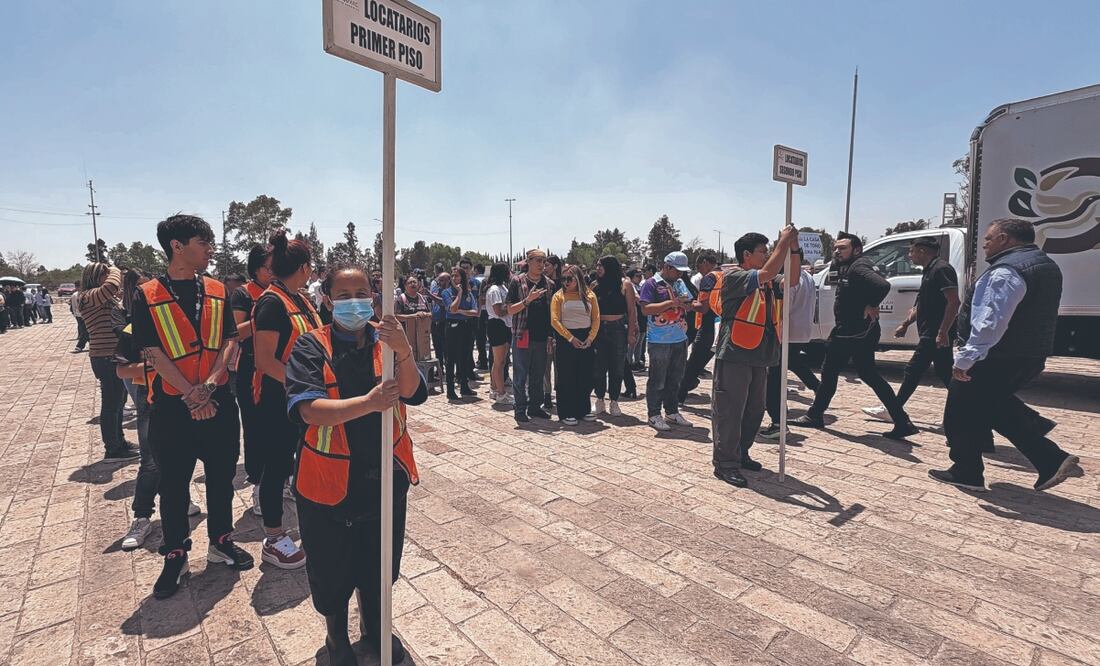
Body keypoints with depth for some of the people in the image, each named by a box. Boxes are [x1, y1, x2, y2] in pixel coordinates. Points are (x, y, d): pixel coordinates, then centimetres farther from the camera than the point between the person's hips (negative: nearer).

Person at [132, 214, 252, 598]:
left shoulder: (217, 291, 4)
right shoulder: (147, 296, -5)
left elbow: (230, 341, -1)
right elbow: (152, 353, -10)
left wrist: (209, 385, -15)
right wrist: (190, 395, -17)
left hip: (219, 401, 3)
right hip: (172, 405, -2)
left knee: (222, 476, 13)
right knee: (173, 484, 11)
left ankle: (221, 541, 32)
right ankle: (175, 555, 29)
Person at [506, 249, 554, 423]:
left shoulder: (549, 283, 9)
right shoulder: (517, 281, -2)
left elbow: (553, 310, 14)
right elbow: (510, 310, -6)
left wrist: (552, 335, 4)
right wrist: (528, 300, -19)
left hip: (542, 337, 4)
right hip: (522, 336, -4)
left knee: (538, 375, 12)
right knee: (520, 375, 2)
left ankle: (534, 406, 24)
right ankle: (520, 409, 11)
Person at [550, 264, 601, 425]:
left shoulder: (589, 295, 6)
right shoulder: (559, 296, -1)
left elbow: (596, 319, 4)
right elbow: (555, 321, -8)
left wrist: (590, 338, -9)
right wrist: (570, 338, -14)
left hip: (586, 339, 3)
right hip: (566, 339, -3)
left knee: (586, 377, 8)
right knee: (566, 377, 0)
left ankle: (583, 410, 22)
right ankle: (566, 413, 8)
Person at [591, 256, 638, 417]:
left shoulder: (624, 284, 0)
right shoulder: (596, 285, 8)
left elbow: (632, 310, -1)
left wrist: (631, 332, -8)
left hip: (618, 329, -2)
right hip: (599, 329, 2)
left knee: (617, 367, 5)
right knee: (599, 367, 3)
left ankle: (614, 402, 15)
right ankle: (600, 400, 15)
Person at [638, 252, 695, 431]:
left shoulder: (680, 283, 12)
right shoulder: (651, 284, -9)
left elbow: (689, 304, 20)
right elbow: (646, 309, -19)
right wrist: (671, 303, -23)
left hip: (680, 339, 7)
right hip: (659, 341, -7)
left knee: (675, 379, 15)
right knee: (657, 381, 2)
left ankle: (672, 412, 28)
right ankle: (654, 416, 13)